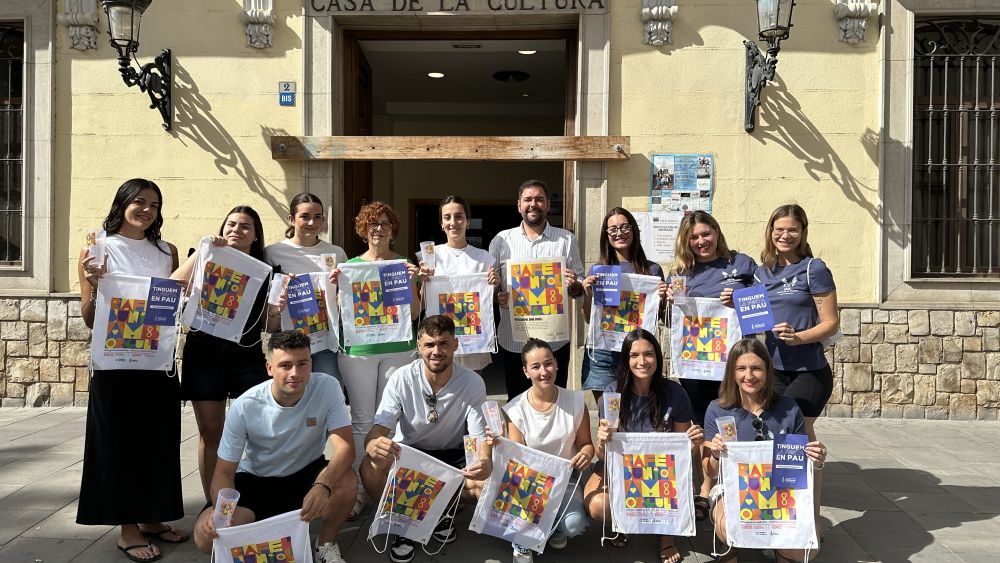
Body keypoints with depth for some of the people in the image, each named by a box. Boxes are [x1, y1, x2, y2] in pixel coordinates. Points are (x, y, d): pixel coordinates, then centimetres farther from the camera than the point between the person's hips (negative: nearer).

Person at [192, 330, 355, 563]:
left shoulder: (327, 388, -21)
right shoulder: (244, 407, -20)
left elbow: (344, 447, -28)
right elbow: (224, 472, -14)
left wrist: (323, 486, -49)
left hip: (306, 474, 0)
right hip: (255, 481, 0)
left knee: (345, 481, -33)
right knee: (206, 535, -23)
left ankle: (327, 543, -3)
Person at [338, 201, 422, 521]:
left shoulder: (405, 264, 7)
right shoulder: (351, 265, 8)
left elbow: (414, 314, 4)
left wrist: (411, 282, -9)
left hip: (397, 349, 0)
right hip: (357, 350, 0)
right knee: (362, 420, 1)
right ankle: (357, 489, 8)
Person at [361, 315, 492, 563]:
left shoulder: (473, 382, -16)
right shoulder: (401, 379, -18)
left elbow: (479, 437, -15)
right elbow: (379, 429, -23)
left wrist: (485, 460, -41)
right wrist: (373, 444, -50)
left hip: (452, 455, 1)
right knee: (371, 469, -32)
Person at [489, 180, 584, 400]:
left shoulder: (567, 240, 5)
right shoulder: (501, 241, 5)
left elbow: (579, 290, 9)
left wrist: (574, 286, -14)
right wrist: (497, 297, -13)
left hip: (555, 341, 0)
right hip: (513, 341, 0)